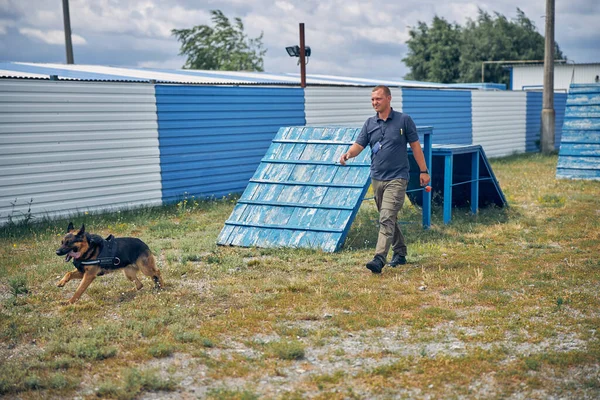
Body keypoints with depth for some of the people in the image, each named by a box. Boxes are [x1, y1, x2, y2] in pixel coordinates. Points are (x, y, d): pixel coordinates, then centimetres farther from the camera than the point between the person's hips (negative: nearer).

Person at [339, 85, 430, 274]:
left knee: (387, 218, -17)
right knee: (388, 218, 15)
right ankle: (400, 253, 30)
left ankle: (379, 258, -24)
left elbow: (415, 145, 0)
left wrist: (423, 170, 0)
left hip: (397, 178, -6)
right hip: (377, 178, 6)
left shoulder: (404, 120, -3)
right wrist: (348, 154, -21)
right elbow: (358, 145, 2)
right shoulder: (370, 123, 8)